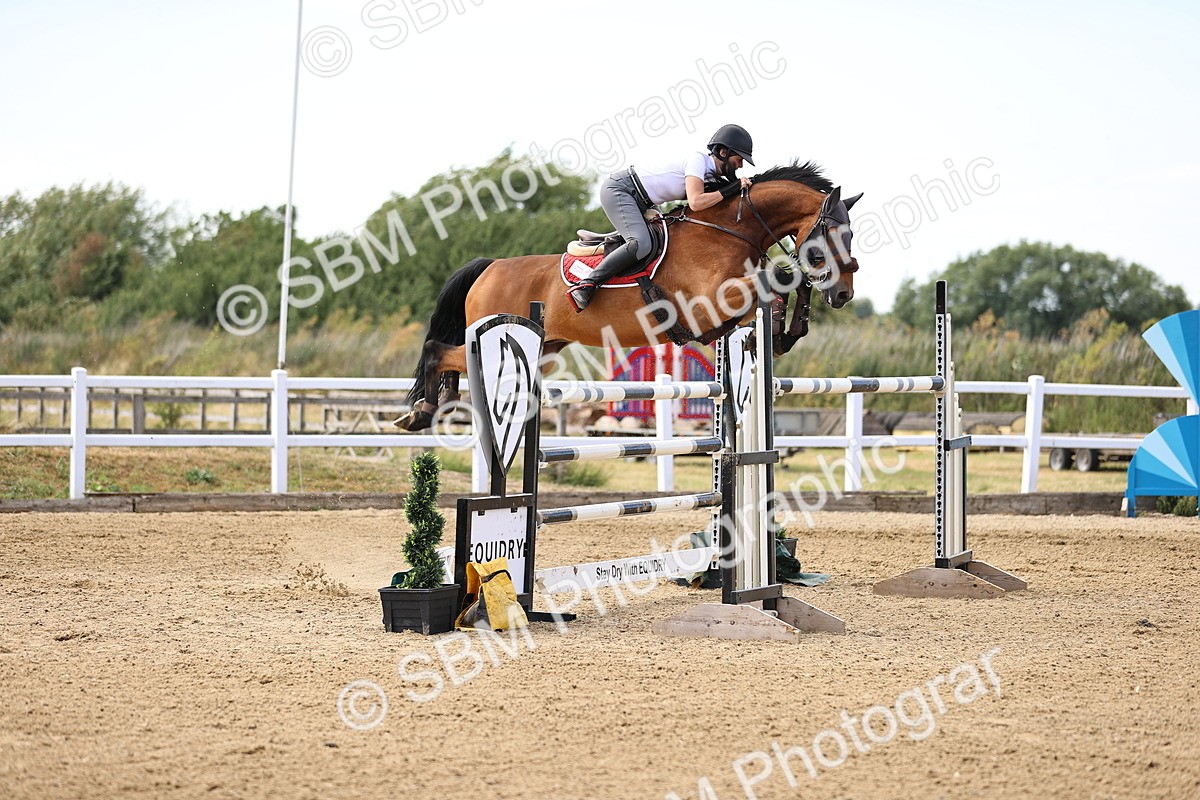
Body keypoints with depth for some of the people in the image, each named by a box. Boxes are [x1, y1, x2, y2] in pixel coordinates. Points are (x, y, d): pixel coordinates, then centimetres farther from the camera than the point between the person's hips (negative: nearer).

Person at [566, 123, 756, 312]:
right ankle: (586, 285, -23)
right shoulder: (699, 159, -19)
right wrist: (731, 189, -23)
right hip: (618, 188, -10)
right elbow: (695, 202, -30)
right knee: (641, 244, -26)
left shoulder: (713, 175, 8)